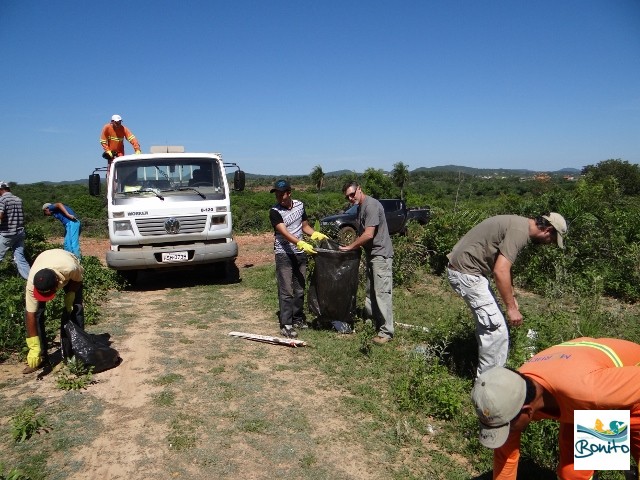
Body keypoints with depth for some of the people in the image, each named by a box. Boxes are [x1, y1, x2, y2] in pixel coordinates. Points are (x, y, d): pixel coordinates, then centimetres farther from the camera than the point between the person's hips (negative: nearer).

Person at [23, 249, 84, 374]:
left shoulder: (70, 269, -46)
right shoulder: (32, 283, -39)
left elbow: (78, 280, -18)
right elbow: (31, 315, -33)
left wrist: (70, 296, -29)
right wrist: (34, 348, -33)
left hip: (69, 276, -1)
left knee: (75, 310, -12)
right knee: (35, 312, -14)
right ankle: (41, 356, -2)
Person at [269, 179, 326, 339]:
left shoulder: (299, 205, 4)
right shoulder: (274, 211, -14)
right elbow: (285, 233, -25)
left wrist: (316, 234, -4)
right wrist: (301, 244, -40)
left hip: (300, 253, 6)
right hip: (284, 255, -6)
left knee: (299, 289, 14)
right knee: (286, 292, -6)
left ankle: (298, 319, 28)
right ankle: (286, 325, 1)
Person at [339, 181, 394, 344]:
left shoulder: (371, 205, -17)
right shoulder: (360, 207, 14)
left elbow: (368, 235, -22)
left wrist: (350, 247, -13)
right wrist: (353, 246, 9)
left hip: (381, 255, -10)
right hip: (371, 255, 10)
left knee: (382, 293, -8)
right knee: (371, 292, 15)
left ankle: (386, 332, -3)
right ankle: (376, 322, 26)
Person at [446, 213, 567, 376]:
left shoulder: (519, 224, 14)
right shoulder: (519, 232, -18)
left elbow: (503, 266, 23)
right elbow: (500, 271, -25)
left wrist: (511, 297, 23)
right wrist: (511, 307, -16)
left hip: (463, 267, 11)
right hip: (466, 272, -11)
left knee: (487, 323, 19)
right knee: (496, 328, -7)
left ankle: (486, 373, 31)